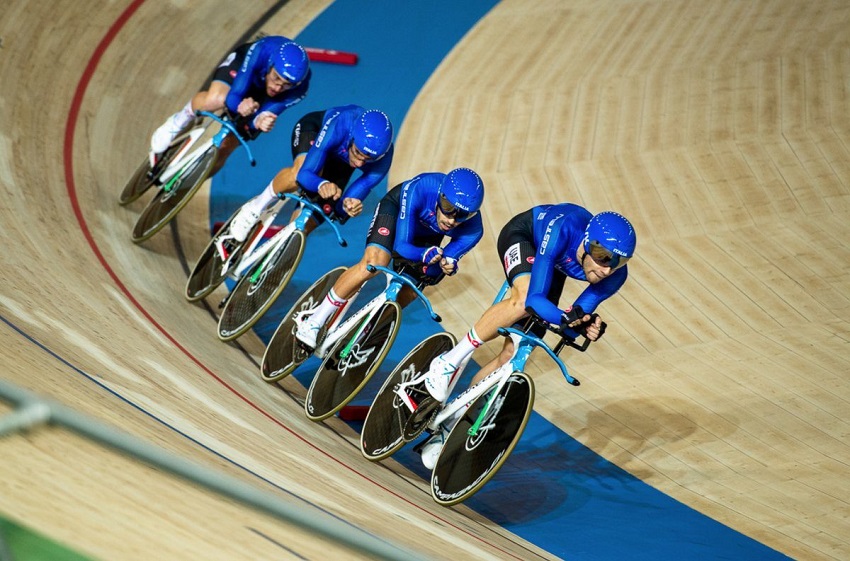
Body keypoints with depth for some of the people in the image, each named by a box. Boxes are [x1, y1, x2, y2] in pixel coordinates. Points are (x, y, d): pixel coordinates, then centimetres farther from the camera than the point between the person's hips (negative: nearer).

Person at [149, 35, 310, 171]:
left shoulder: (300, 87, -36)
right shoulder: (260, 52, -40)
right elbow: (232, 97, -38)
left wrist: (259, 122, -57)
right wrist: (240, 106, -60)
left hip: (261, 96, 2)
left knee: (227, 147, -8)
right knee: (214, 100, -36)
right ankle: (177, 122, -5)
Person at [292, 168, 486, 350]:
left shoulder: (473, 229, -34)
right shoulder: (421, 189, -42)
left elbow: (445, 262, -21)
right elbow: (402, 245, -35)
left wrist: (445, 266, -44)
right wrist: (426, 255, -54)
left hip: (428, 234, 4)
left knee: (410, 292, -4)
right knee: (373, 263, -27)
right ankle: (315, 321, -17)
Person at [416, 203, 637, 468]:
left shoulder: (615, 274, -29)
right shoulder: (564, 230, -42)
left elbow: (575, 318, -20)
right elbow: (535, 298, -42)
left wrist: (584, 326, -42)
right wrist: (565, 317, -58)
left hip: (555, 264, 4)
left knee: (515, 354, -6)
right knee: (523, 301, -39)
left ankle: (454, 421, 7)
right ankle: (449, 361, -22)